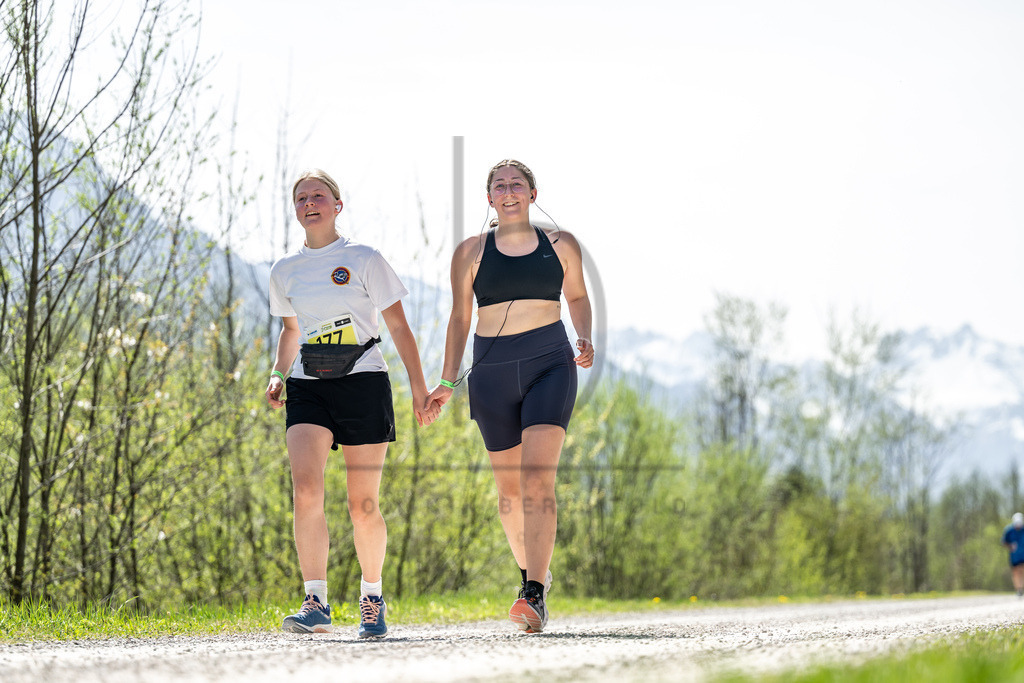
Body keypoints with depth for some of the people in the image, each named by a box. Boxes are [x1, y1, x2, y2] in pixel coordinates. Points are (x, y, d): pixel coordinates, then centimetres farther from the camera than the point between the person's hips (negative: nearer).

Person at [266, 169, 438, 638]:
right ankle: (316, 605, -18)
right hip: (308, 388, 3)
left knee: (363, 506, -1)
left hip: (363, 384, -2)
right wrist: (278, 375, 8)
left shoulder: (364, 260, 0)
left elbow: (398, 325, 2)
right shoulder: (284, 272, 11)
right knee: (305, 490, -18)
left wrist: (419, 387, -3)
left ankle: (372, 597, 20)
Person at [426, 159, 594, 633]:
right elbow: (460, 317, 13)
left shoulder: (560, 244, 8)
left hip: (550, 363, -2)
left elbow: (577, 296, 23)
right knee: (509, 487, 8)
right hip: (493, 372, 2)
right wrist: (446, 382, 10)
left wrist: (585, 339, 5)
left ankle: (534, 595, -24)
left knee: (538, 478, -18)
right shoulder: (470, 252, 8)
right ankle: (531, 569, 33)